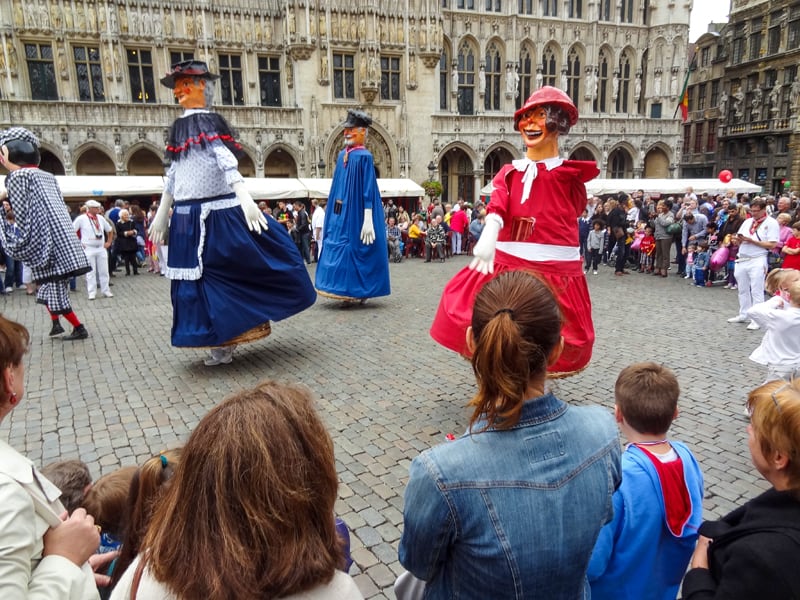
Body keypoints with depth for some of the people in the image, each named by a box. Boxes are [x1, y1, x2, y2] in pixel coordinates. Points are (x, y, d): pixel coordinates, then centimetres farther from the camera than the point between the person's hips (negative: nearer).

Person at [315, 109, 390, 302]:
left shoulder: (364, 156, -10)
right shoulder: (342, 155, 11)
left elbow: (368, 190, -14)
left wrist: (368, 220, -20)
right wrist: (332, 212, 17)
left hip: (356, 213, -7)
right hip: (340, 213, 8)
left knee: (357, 250, -2)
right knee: (338, 247, 9)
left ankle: (361, 290, 11)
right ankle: (347, 290, 19)